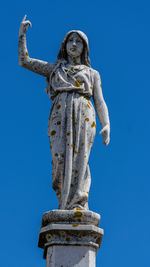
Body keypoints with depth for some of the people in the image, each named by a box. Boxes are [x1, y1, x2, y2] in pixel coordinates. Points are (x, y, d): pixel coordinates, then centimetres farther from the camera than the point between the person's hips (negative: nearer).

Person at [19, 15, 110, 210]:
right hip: (60, 117, 1)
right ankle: (65, 204, -11)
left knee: (79, 160, -16)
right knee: (60, 158, -18)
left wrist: (106, 125, -3)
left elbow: (100, 102, 14)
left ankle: (78, 205, -21)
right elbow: (24, 61, 23)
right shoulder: (54, 68, 27)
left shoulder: (92, 74, 24)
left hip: (83, 116, 0)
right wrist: (22, 33, 20)